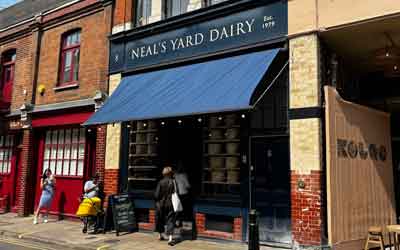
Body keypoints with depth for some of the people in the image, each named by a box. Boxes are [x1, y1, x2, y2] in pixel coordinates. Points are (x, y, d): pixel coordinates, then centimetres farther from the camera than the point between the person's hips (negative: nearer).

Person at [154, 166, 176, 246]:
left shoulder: (160, 182, -10)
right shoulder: (173, 182, -10)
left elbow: (156, 195, -11)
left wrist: (157, 201, 7)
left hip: (161, 204, 1)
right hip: (170, 204, -1)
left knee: (160, 219, 19)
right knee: (170, 221, 3)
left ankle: (160, 235, 36)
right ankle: (170, 238, -9)